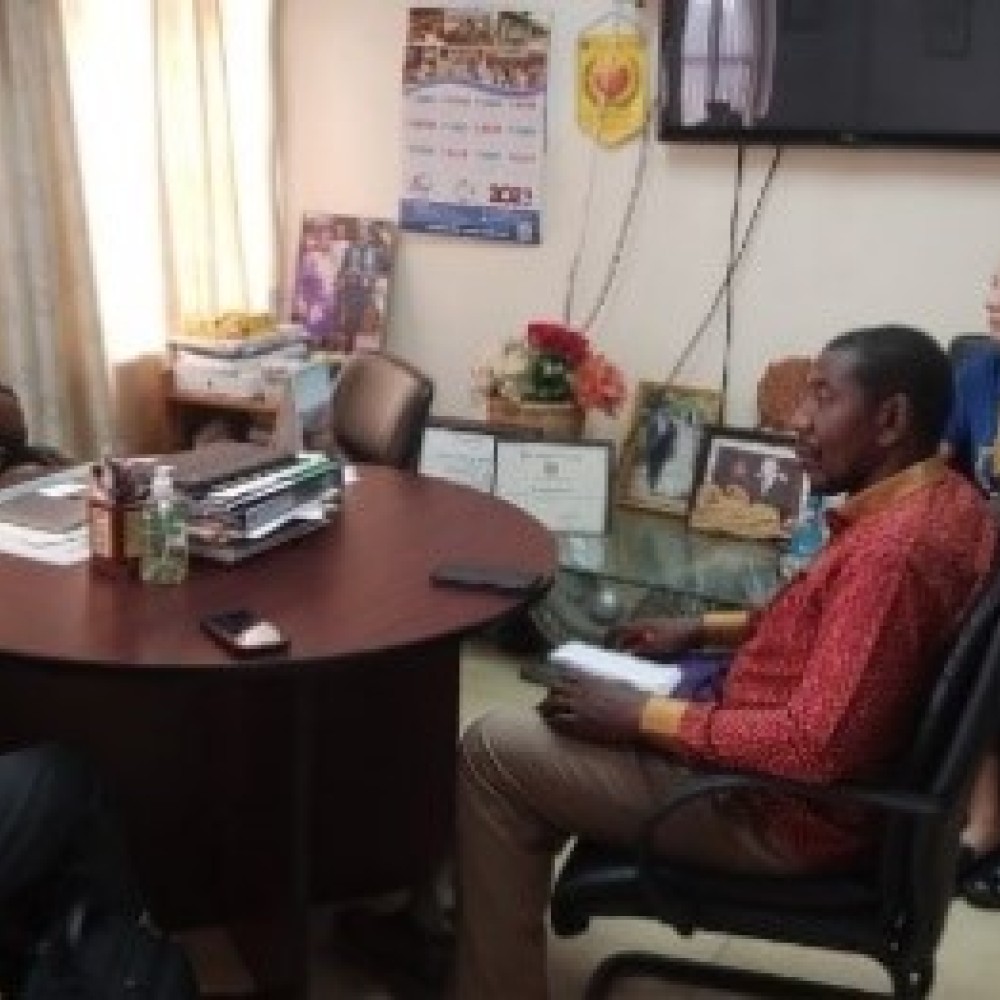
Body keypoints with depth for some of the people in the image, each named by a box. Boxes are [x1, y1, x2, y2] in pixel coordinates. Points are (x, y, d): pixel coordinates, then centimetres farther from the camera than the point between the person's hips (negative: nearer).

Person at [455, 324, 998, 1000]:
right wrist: (704, 630, 10)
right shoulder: (943, 497, 2)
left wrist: (639, 715, -23)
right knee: (581, 707, 24)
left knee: (494, 751, -5)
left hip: (786, 810, -10)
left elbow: (814, 748, -32)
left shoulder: (894, 547, -29)